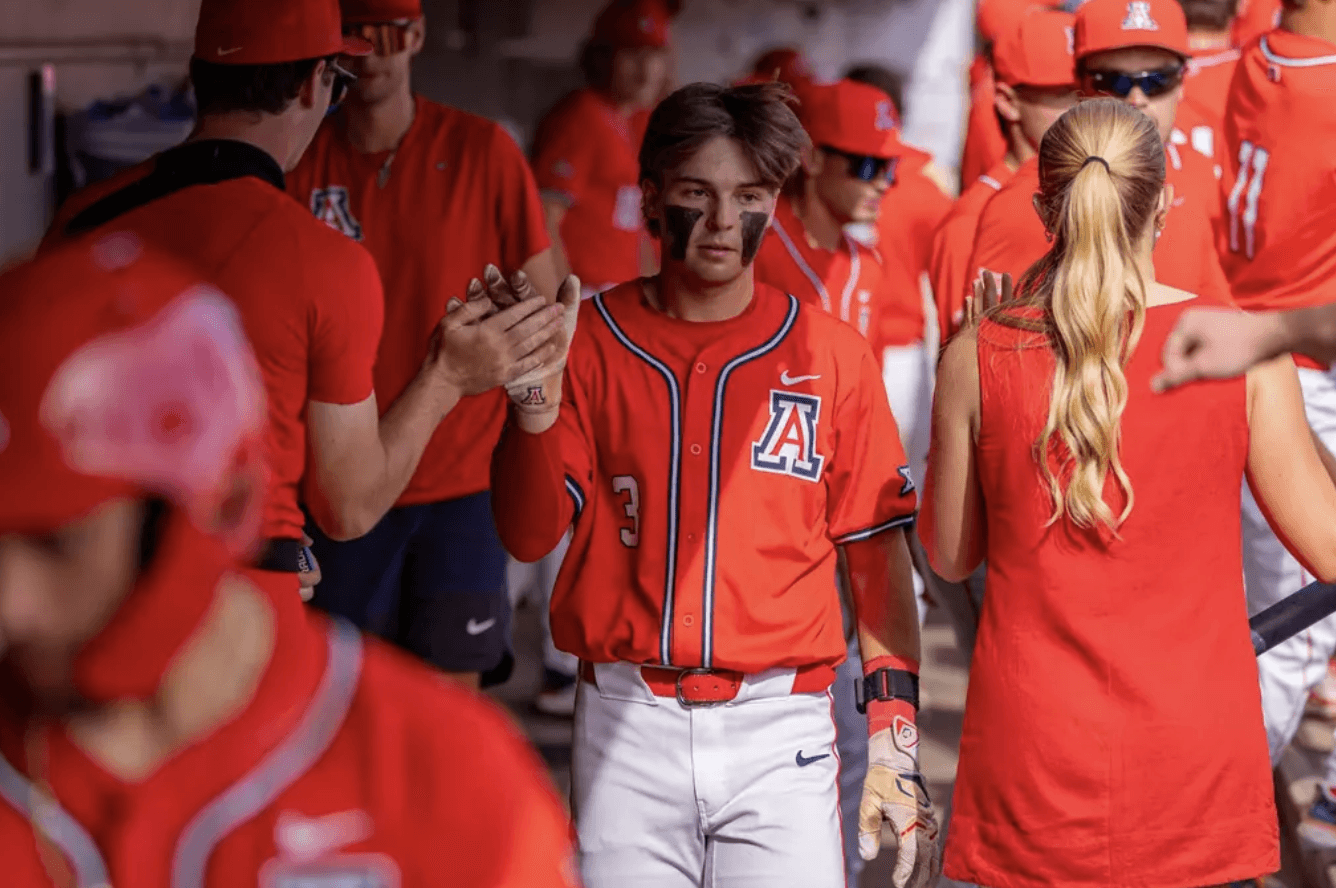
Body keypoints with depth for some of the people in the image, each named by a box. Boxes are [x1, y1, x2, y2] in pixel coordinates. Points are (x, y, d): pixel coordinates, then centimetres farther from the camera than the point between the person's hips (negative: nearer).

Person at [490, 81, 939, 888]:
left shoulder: (832, 356, 3)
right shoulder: (593, 342, 3)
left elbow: (878, 551, 5)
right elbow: (529, 534, -2)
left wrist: (895, 731, -2)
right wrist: (538, 391, -17)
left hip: (780, 726, 0)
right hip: (627, 726, 0)